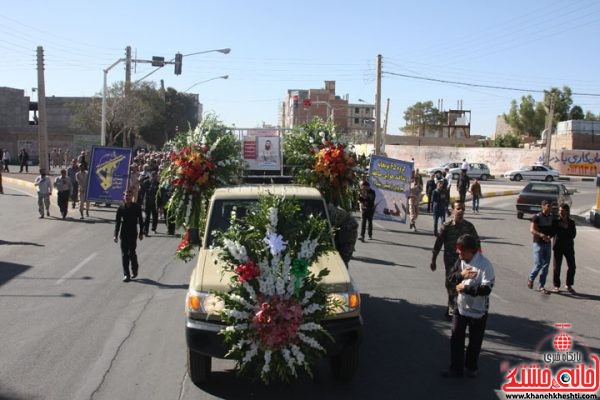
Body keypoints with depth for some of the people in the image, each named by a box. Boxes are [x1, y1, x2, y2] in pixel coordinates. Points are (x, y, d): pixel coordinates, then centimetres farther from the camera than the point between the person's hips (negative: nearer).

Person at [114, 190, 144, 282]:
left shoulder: (136, 207, -1)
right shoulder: (121, 208, 3)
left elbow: (140, 221, 4)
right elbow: (117, 222, 6)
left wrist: (141, 233, 3)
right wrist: (116, 235, 2)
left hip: (133, 234, -2)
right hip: (123, 234, 2)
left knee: (131, 253, -7)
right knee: (124, 254, 1)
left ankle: (135, 269, 20)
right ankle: (126, 274, 8)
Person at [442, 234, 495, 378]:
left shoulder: (485, 265, -22)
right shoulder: (461, 261, -1)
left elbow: (486, 289, -27)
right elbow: (450, 278, 2)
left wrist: (465, 288, -25)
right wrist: (461, 274, -18)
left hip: (478, 310, -5)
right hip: (460, 307, 5)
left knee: (475, 342, 13)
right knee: (456, 339, 8)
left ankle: (471, 367, 33)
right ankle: (456, 368, 21)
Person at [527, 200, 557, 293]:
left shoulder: (552, 217, 7)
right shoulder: (537, 217, -10)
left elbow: (554, 230, 12)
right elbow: (532, 230, -18)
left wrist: (550, 236, -10)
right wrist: (541, 235, -35)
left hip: (548, 243, 6)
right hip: (538, 243, -6)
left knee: (546, 265, 5)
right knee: (538, 264, -9)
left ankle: (541, 286, 14)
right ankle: (531, 279, 19)